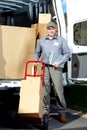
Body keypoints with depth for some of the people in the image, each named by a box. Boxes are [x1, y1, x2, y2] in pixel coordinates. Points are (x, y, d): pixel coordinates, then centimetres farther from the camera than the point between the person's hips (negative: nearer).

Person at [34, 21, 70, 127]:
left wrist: (60, 62, -5)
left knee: (59, 90, -7)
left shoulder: (61, 40, 9)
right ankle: (45, 112, 10)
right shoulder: (41, 41, 16)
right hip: (44, 67, 3)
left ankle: (62, 113, 3)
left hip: (56, 68, -2)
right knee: (45, 90, 1)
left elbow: (67, 53, 9)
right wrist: (36, 61, 8)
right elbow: (37, 53, 25)